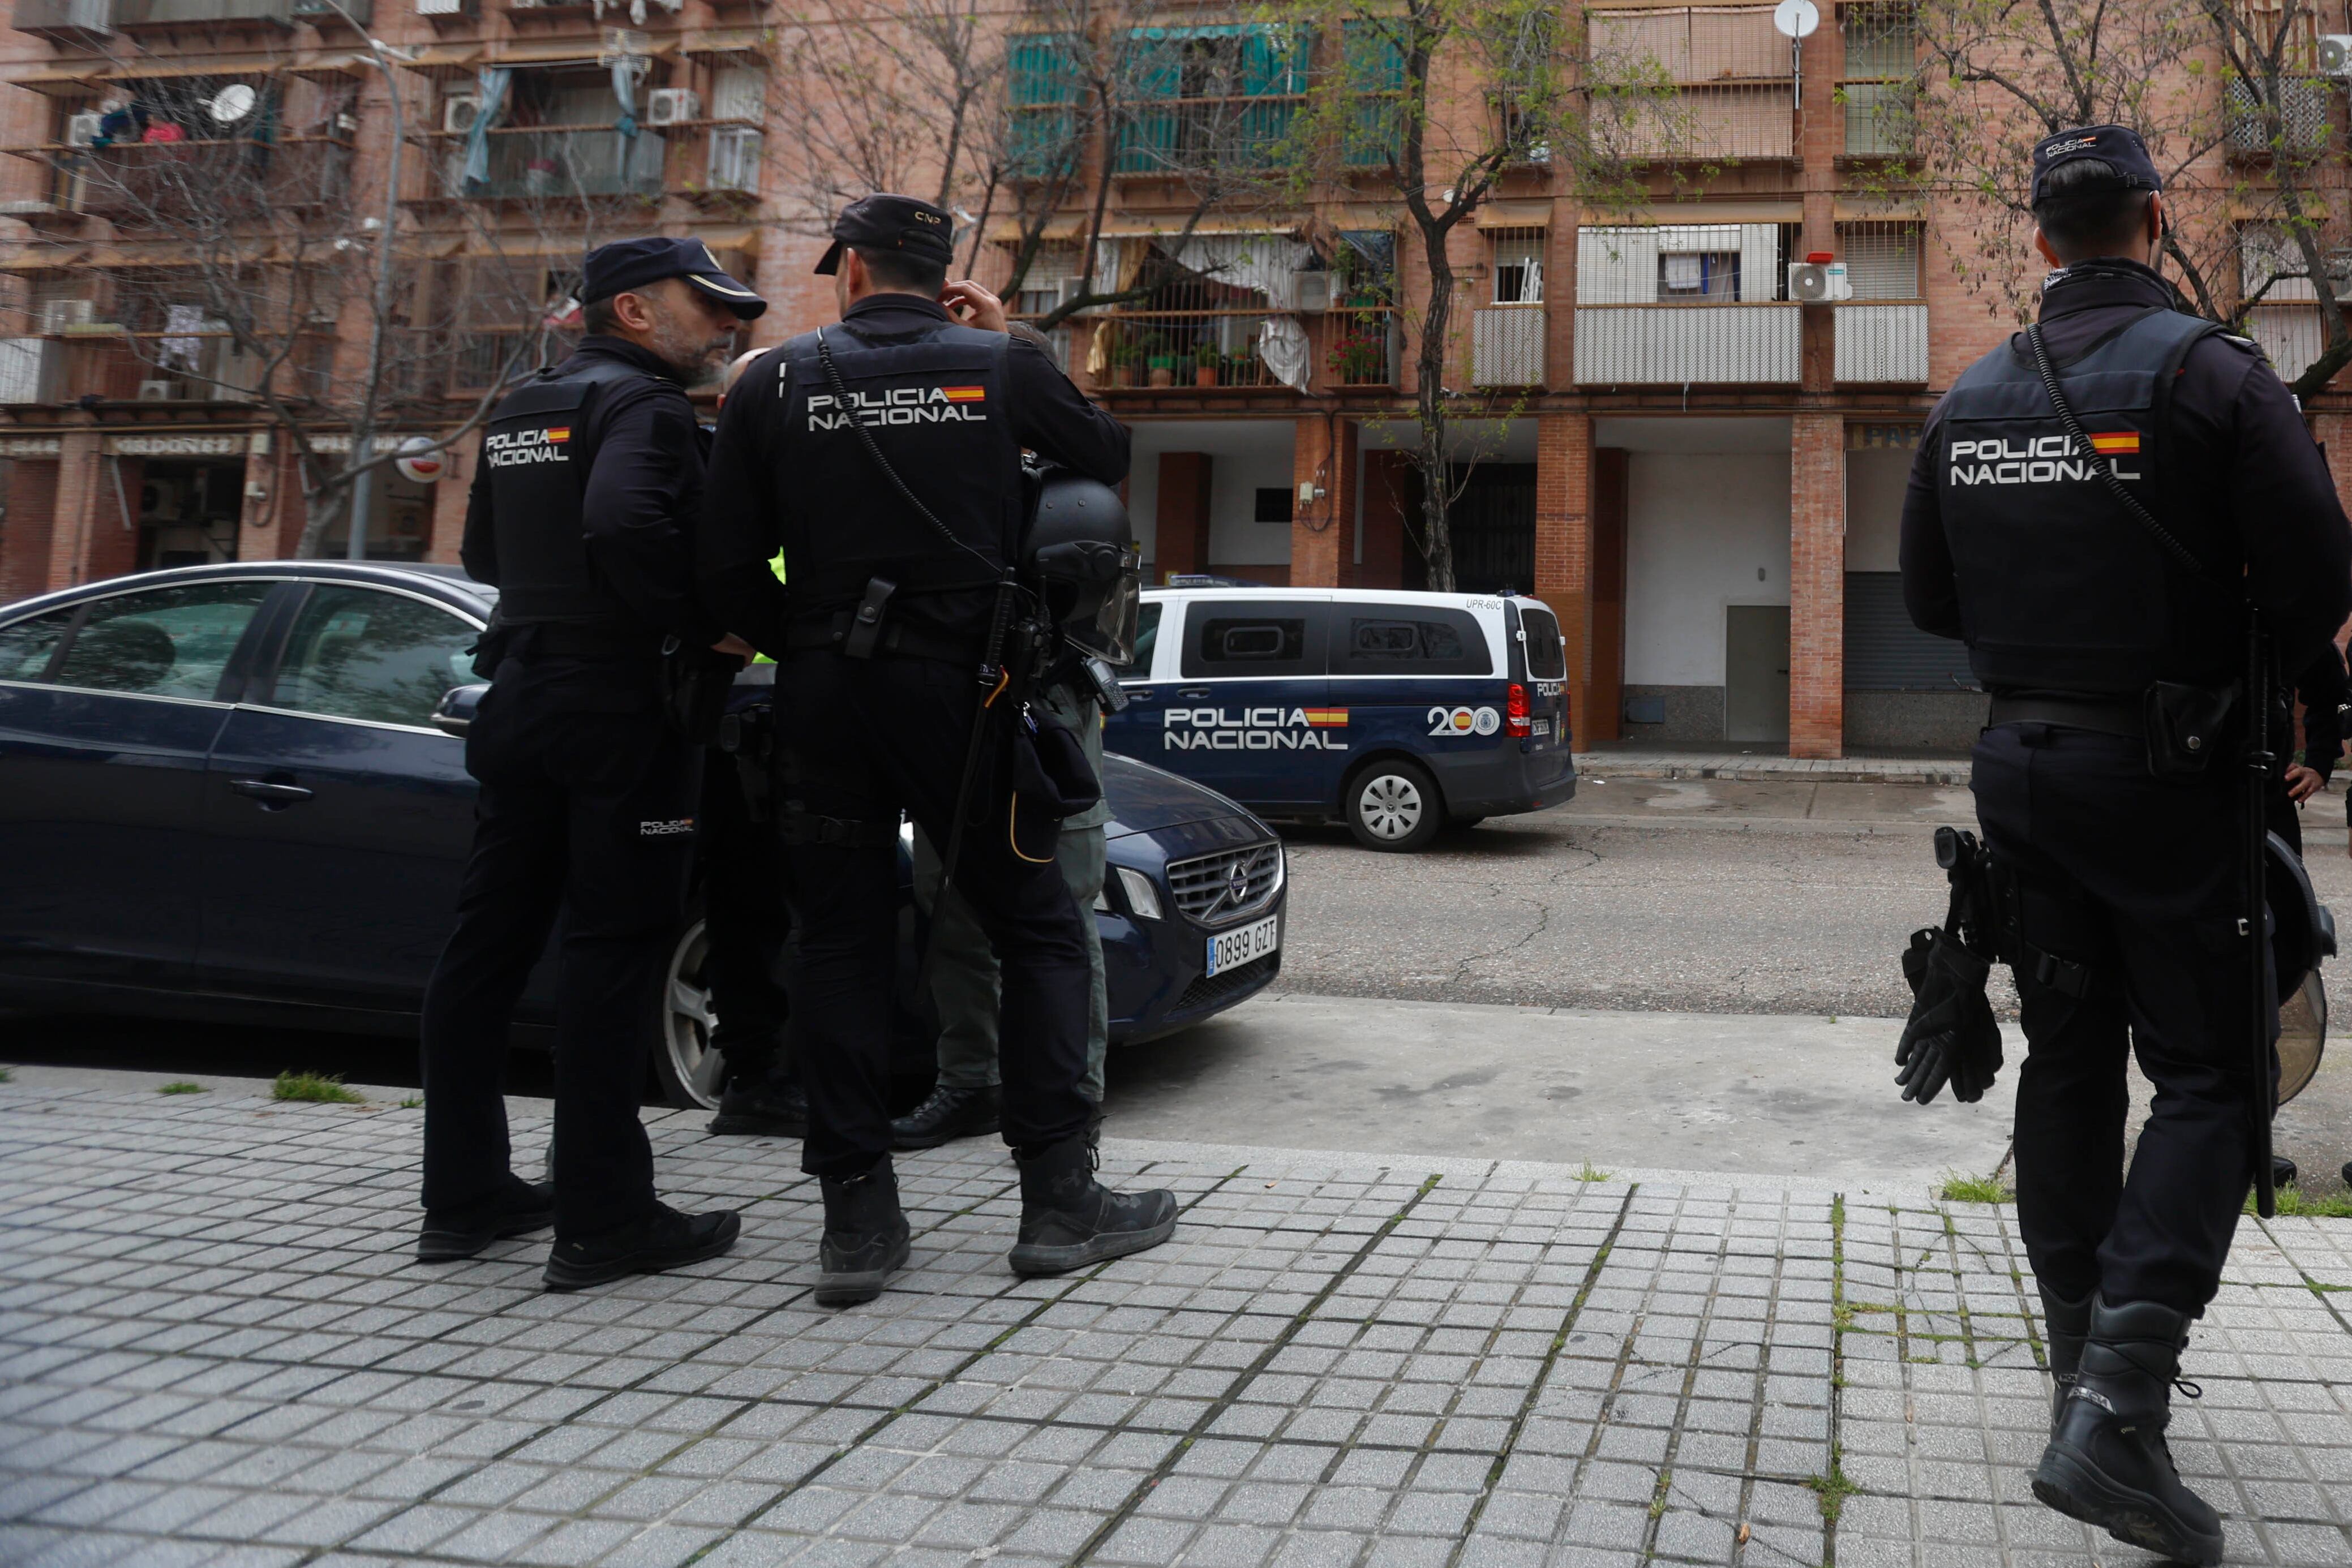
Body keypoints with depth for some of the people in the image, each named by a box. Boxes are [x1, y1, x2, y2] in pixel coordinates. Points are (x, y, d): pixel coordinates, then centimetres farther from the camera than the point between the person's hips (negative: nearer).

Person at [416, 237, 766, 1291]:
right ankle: (601, 1220, -4)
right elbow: (625, 523, -27)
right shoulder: (644, 404, -9)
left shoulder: (518, 412, 17)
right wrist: (706, 628, -17)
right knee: (614, 950, -6)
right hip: (618, 704, -9)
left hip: (517, 699, 9)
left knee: (489, 943, 11)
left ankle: (463, 1196, 19)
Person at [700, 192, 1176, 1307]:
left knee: (840, 942, 8)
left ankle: (856, 1216, 7)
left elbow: (728, 567, 1)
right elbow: (1109, 456, 18)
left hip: (825, 695, 2)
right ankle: (1059, 1199, 7)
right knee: (1038, 932, 8)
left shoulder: (775, 384, 5)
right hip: (962, 684, -1)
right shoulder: (1002, 368, 2)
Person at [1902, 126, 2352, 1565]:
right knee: (2209, 1080, 0)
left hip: (2022, 767, 6)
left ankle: (2085, 1371, 25)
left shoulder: (1971, 401, 5)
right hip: (2167, 774, -5)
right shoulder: (2213, 375, -11)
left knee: (2069, 1060, 15)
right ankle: (2119, 1410, -12)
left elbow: (1931, 601, 12)